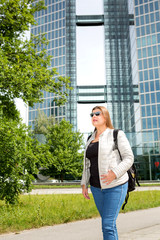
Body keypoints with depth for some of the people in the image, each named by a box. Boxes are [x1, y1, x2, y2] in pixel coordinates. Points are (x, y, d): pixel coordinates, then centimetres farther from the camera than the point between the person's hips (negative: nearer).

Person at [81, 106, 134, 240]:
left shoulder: (117, 135, -5)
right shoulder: (91, 139, 13)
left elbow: (129, 158, -9)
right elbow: (87, 163, 17)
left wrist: (114, 174, -22)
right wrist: (84, 184, 11)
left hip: (115, 185, -6)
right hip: (97, 187, 6)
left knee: (108, 224, -10)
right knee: (108, 223, 14)